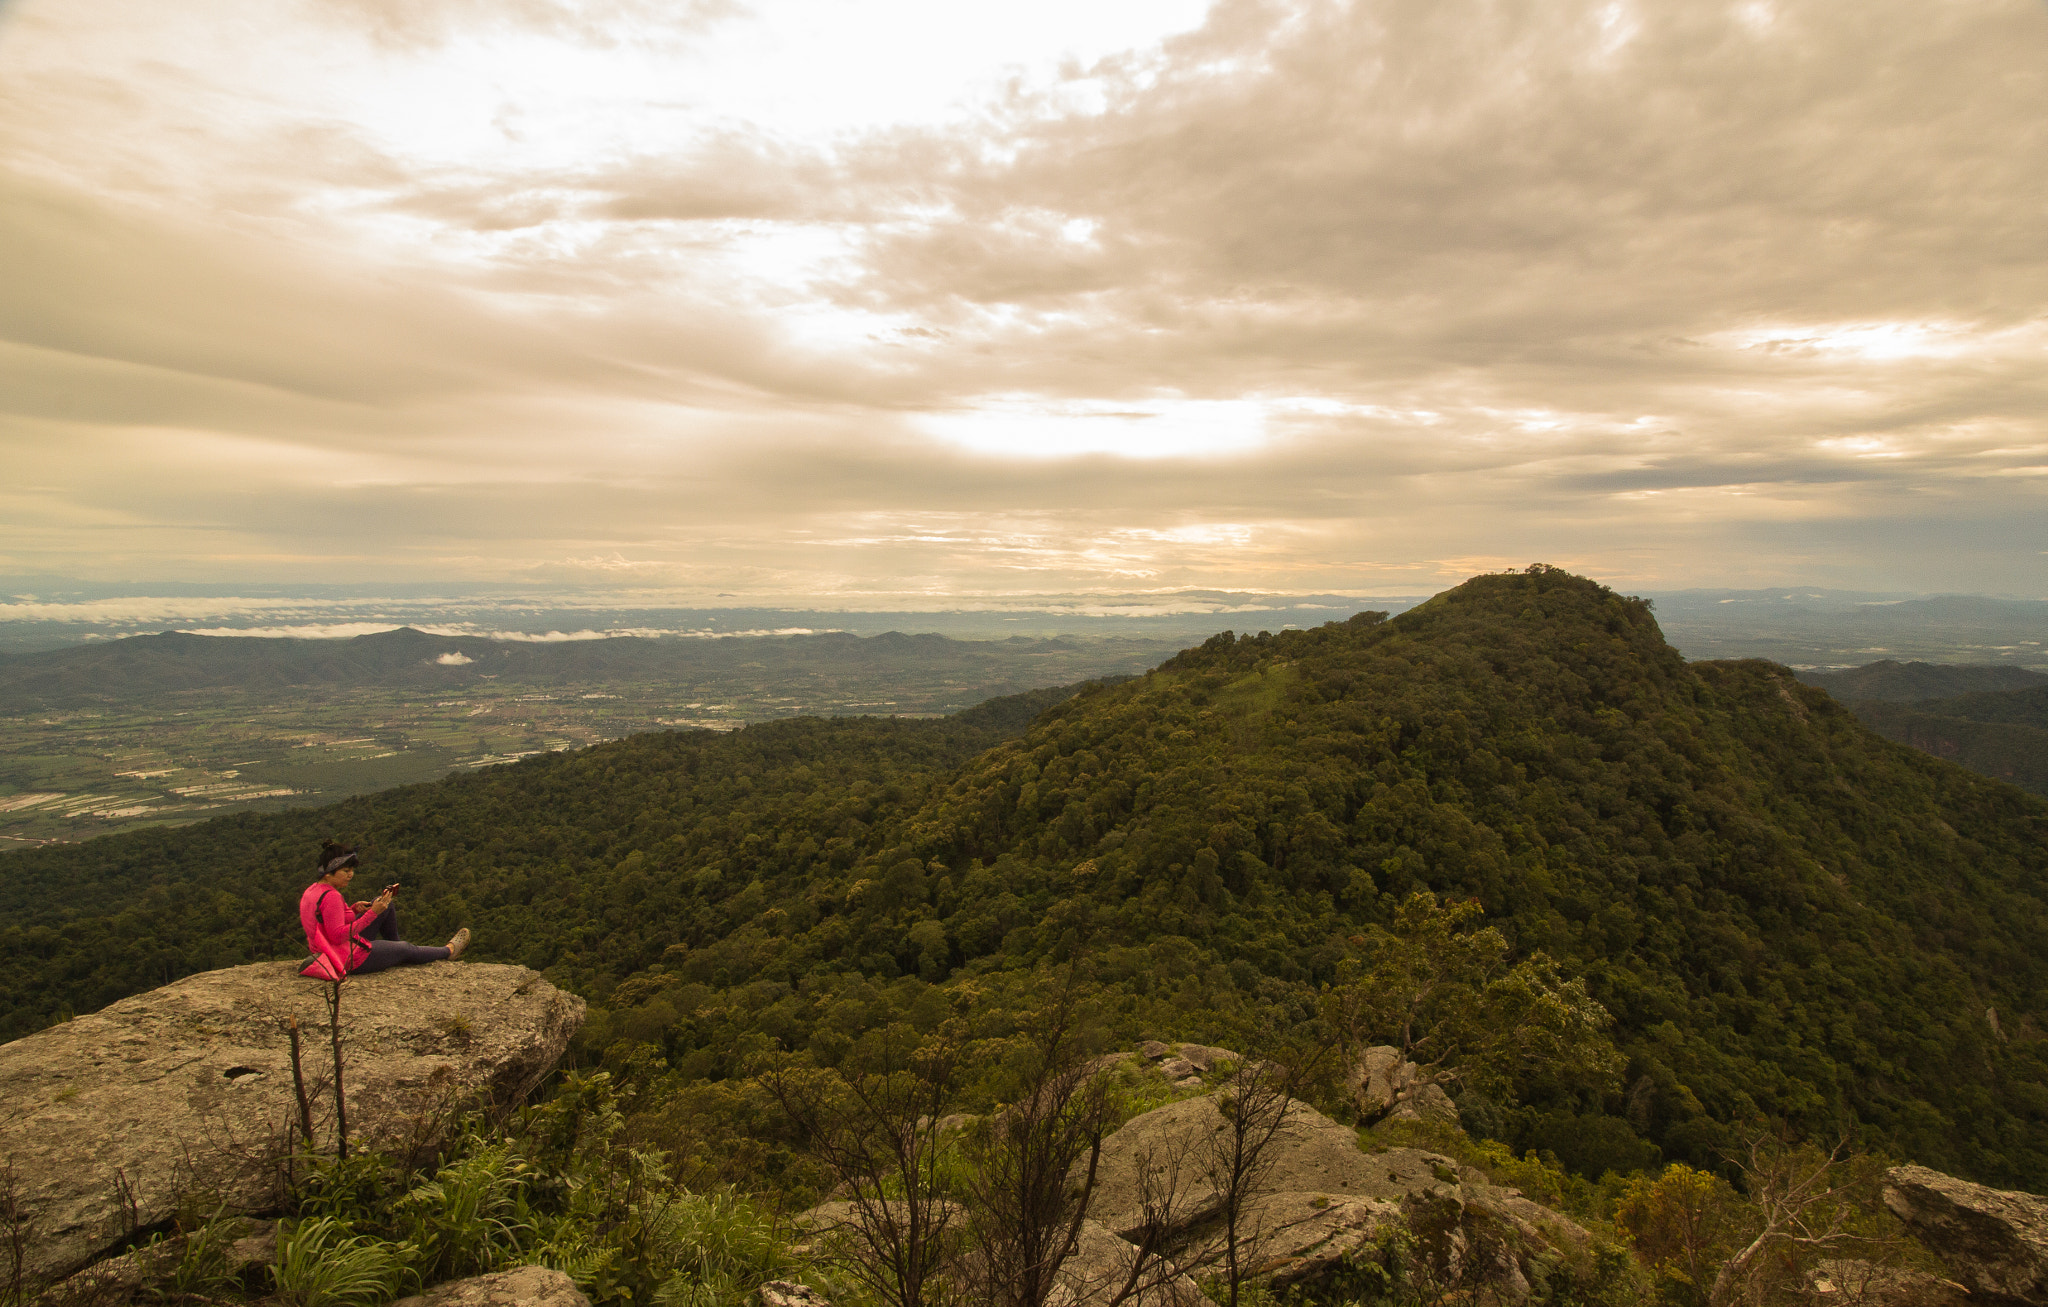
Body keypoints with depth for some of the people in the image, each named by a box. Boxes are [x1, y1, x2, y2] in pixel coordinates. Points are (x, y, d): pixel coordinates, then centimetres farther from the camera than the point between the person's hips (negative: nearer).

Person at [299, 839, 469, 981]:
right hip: (351, 959, -10)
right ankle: (448, 950, 38)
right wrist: (372, 913, -28)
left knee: (384, 903, 14)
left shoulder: (311, 890, 3)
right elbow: (338, 936, -30)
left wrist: (353, 908, 2)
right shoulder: (331, 897, -28)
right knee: (406, 949, 12)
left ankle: (394, 946, 32)